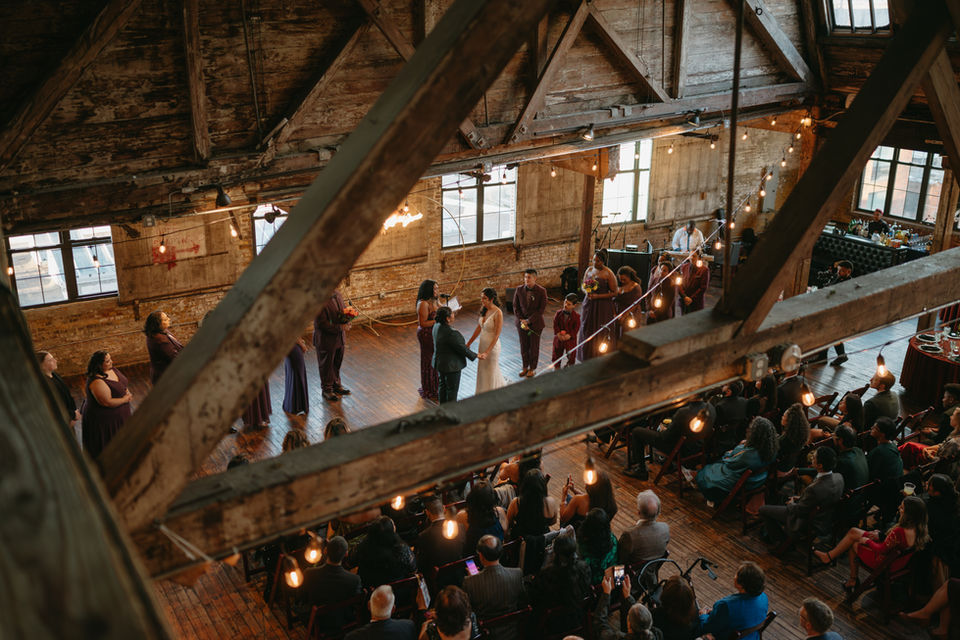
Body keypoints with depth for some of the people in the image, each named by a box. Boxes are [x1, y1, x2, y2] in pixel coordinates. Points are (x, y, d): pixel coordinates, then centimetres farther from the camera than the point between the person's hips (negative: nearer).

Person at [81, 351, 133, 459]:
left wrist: (126, 391, -6)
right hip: (104, 418, -9)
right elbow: (107, 402, -31)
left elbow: (122, 383, 14)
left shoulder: (110, 369, -3)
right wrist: (125, 399, -18)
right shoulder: (97, 382, -32)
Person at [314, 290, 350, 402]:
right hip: (326, 339, -7)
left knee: (337, 363, 23)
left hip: (340, 337, 7)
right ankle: (327, 390, 29)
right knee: (326, 365, 12)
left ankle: (336, 384, 43)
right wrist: (339, 327, -23)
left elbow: (344, 307, 13)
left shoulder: (337, 293, -3)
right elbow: (322, 323, -26)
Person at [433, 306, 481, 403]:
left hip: (439, 363, 9)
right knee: (452, 389, 7)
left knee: (443, 385, 23)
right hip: (451, 365, -9)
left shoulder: (437, 326, -6)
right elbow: (462, 348, -21)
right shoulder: (450, 333, -32)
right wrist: (477, 356, -11)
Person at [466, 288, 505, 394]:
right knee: (482, 370, 18)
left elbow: (497, 335, -23)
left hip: (492, 346, -7)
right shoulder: (484, 309, -1)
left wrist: (487, 352, -26)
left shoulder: (498, 313, -23)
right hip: (482, 344, 7)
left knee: (490, 372, 6)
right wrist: (468, 343, 11)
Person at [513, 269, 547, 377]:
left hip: (535, 323, -2)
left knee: (534, 347, 10)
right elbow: (516, 307, -1)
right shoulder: (519, 290, -5)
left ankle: (532, 368, 27)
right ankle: (525, 366, 30)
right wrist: (522, 320, -11)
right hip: (521, 322, 2)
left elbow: (541, 309, -14)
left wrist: (529, 321, -17)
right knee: (524, 346, 12)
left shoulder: (541, 291, -13)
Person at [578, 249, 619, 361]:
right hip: (589, 305, 6)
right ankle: (587, 360, 18)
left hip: (603, 307, -6)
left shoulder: (608, 274, -12)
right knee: (587, 330, 8)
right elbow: (583, 286, 16)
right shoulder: (589, 269, 6)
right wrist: (586, 292, -8)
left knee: (601, 334, -1)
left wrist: (598, 296, -19)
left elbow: (614, 293, -11)